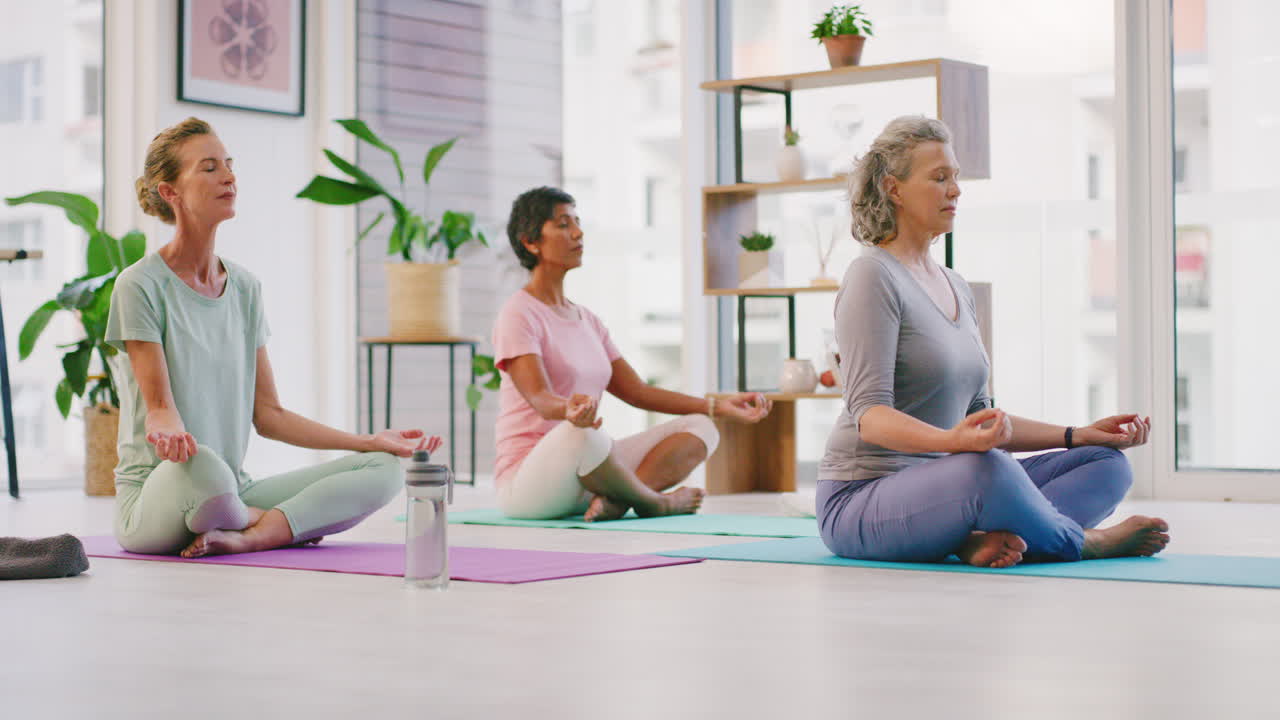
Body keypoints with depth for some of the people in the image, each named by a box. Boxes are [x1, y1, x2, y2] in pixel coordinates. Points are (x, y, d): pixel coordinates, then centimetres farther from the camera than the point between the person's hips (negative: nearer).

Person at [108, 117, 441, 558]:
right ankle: (291, 522, -9)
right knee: (202, 465, -42)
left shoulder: (244, 287, 13)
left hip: (235, 490, 6)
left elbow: (268, 414, 12)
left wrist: (370, 441, 5)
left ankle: (244, 536, -25)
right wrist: (167, 428, -37)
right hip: (156, 493, -5)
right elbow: (158, 402, -12)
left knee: (384, 469, -12)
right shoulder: (141, 285, -5)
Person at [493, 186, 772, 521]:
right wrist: (570, 408, -47)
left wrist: (719, 406, 9)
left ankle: (615, 500, -28)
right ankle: (654, 502, -13)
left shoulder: (586, 320, 18)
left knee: (700, 427, -2)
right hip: (526, 479, -8)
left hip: (583, 474, 8)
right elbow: (540, 399, -23)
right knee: (579, 432, -41)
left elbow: (637, 391, 17)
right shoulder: (518, 315, -8)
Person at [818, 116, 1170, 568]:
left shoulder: (956, 288, 16)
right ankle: (1084, 543, -12)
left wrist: (1079, 435, 10)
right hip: (861, 501, -9)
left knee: (1106, 461, -1)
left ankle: (987, 540, -25)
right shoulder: (874, 276, -11)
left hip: (938, 489, 9)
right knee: (985, 469, -39)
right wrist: (953, 440, -39)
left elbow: (977, 414, 20)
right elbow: (870, 415, -21)